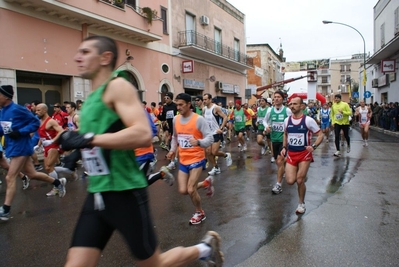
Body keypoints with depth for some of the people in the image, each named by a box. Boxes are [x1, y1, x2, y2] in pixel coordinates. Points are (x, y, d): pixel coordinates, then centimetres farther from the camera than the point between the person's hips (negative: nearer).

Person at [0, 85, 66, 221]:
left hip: (21, 148, -8)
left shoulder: (17, 109, -16)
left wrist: (20, 132, -21)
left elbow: (36, 122, -12)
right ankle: (59, 183, 34)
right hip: (12, 147, 8)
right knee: (32, 174, 16)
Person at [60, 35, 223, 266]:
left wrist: (87, 139, -24)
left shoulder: (118, 86, -12)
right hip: (97, 195, 8)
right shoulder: (92, 98, 14)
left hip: (125, 193, -8)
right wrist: (74, 139, 10)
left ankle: (205, 248, 35)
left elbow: (143, 135, -27)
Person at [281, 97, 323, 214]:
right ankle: (302, 176, 29)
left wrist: (314, 146, -22)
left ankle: (301, 204, 21)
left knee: (299, 181, -4)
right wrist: (284, 147, 7)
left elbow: (320, 135, -5)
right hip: (291, 154, 3)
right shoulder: (287, 120, 2)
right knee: (290, 181, -8)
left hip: (304, 153, -3)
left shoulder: (308, 120, -11)